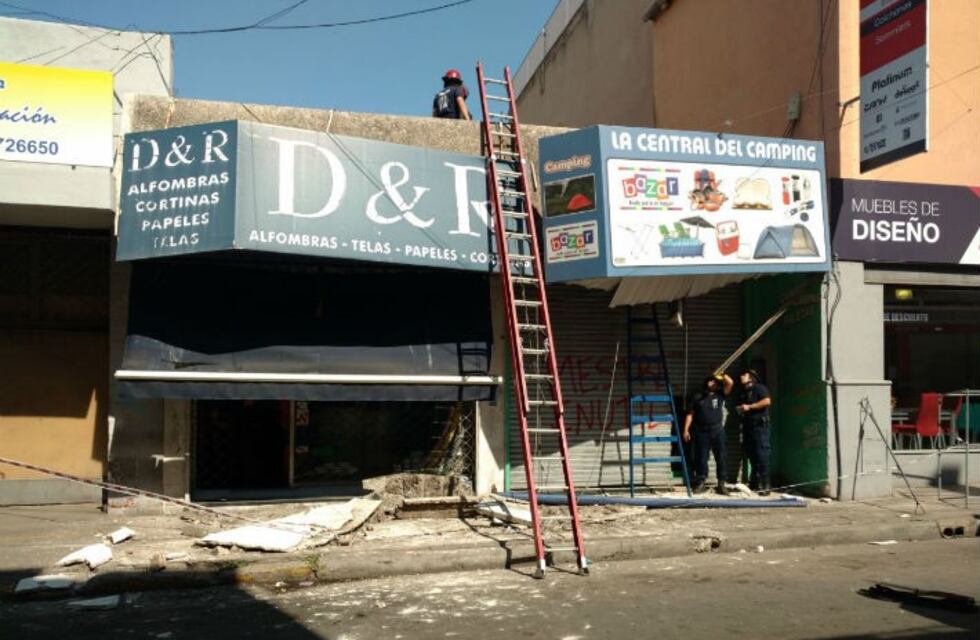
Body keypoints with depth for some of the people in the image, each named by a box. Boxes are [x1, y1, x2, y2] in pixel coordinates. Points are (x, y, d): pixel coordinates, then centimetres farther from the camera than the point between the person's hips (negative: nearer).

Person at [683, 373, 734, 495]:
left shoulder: (719, 395, 10)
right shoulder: (698, 396, 9)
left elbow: (730, 383, -4)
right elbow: (690, 414, 7)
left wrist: (721, 374, 6)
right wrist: (686, 430, 1)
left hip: (717, 431, 1)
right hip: (702, 432, 0)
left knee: (720, 458, 0)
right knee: (701, 458, 1)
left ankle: (721, 484, 6)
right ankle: (700, 483, 9)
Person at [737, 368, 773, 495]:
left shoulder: (759, 388, -2)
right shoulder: (743, 392, 22)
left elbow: (767, 401, -17)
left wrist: (749, 407, -16)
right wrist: (740, 410, 11)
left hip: (759, 425, -8)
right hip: (748, 426, 8)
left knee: (761, 455, -11)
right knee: (751, 456, 8)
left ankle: (765, 485, -11)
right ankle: (754, 483, 13)